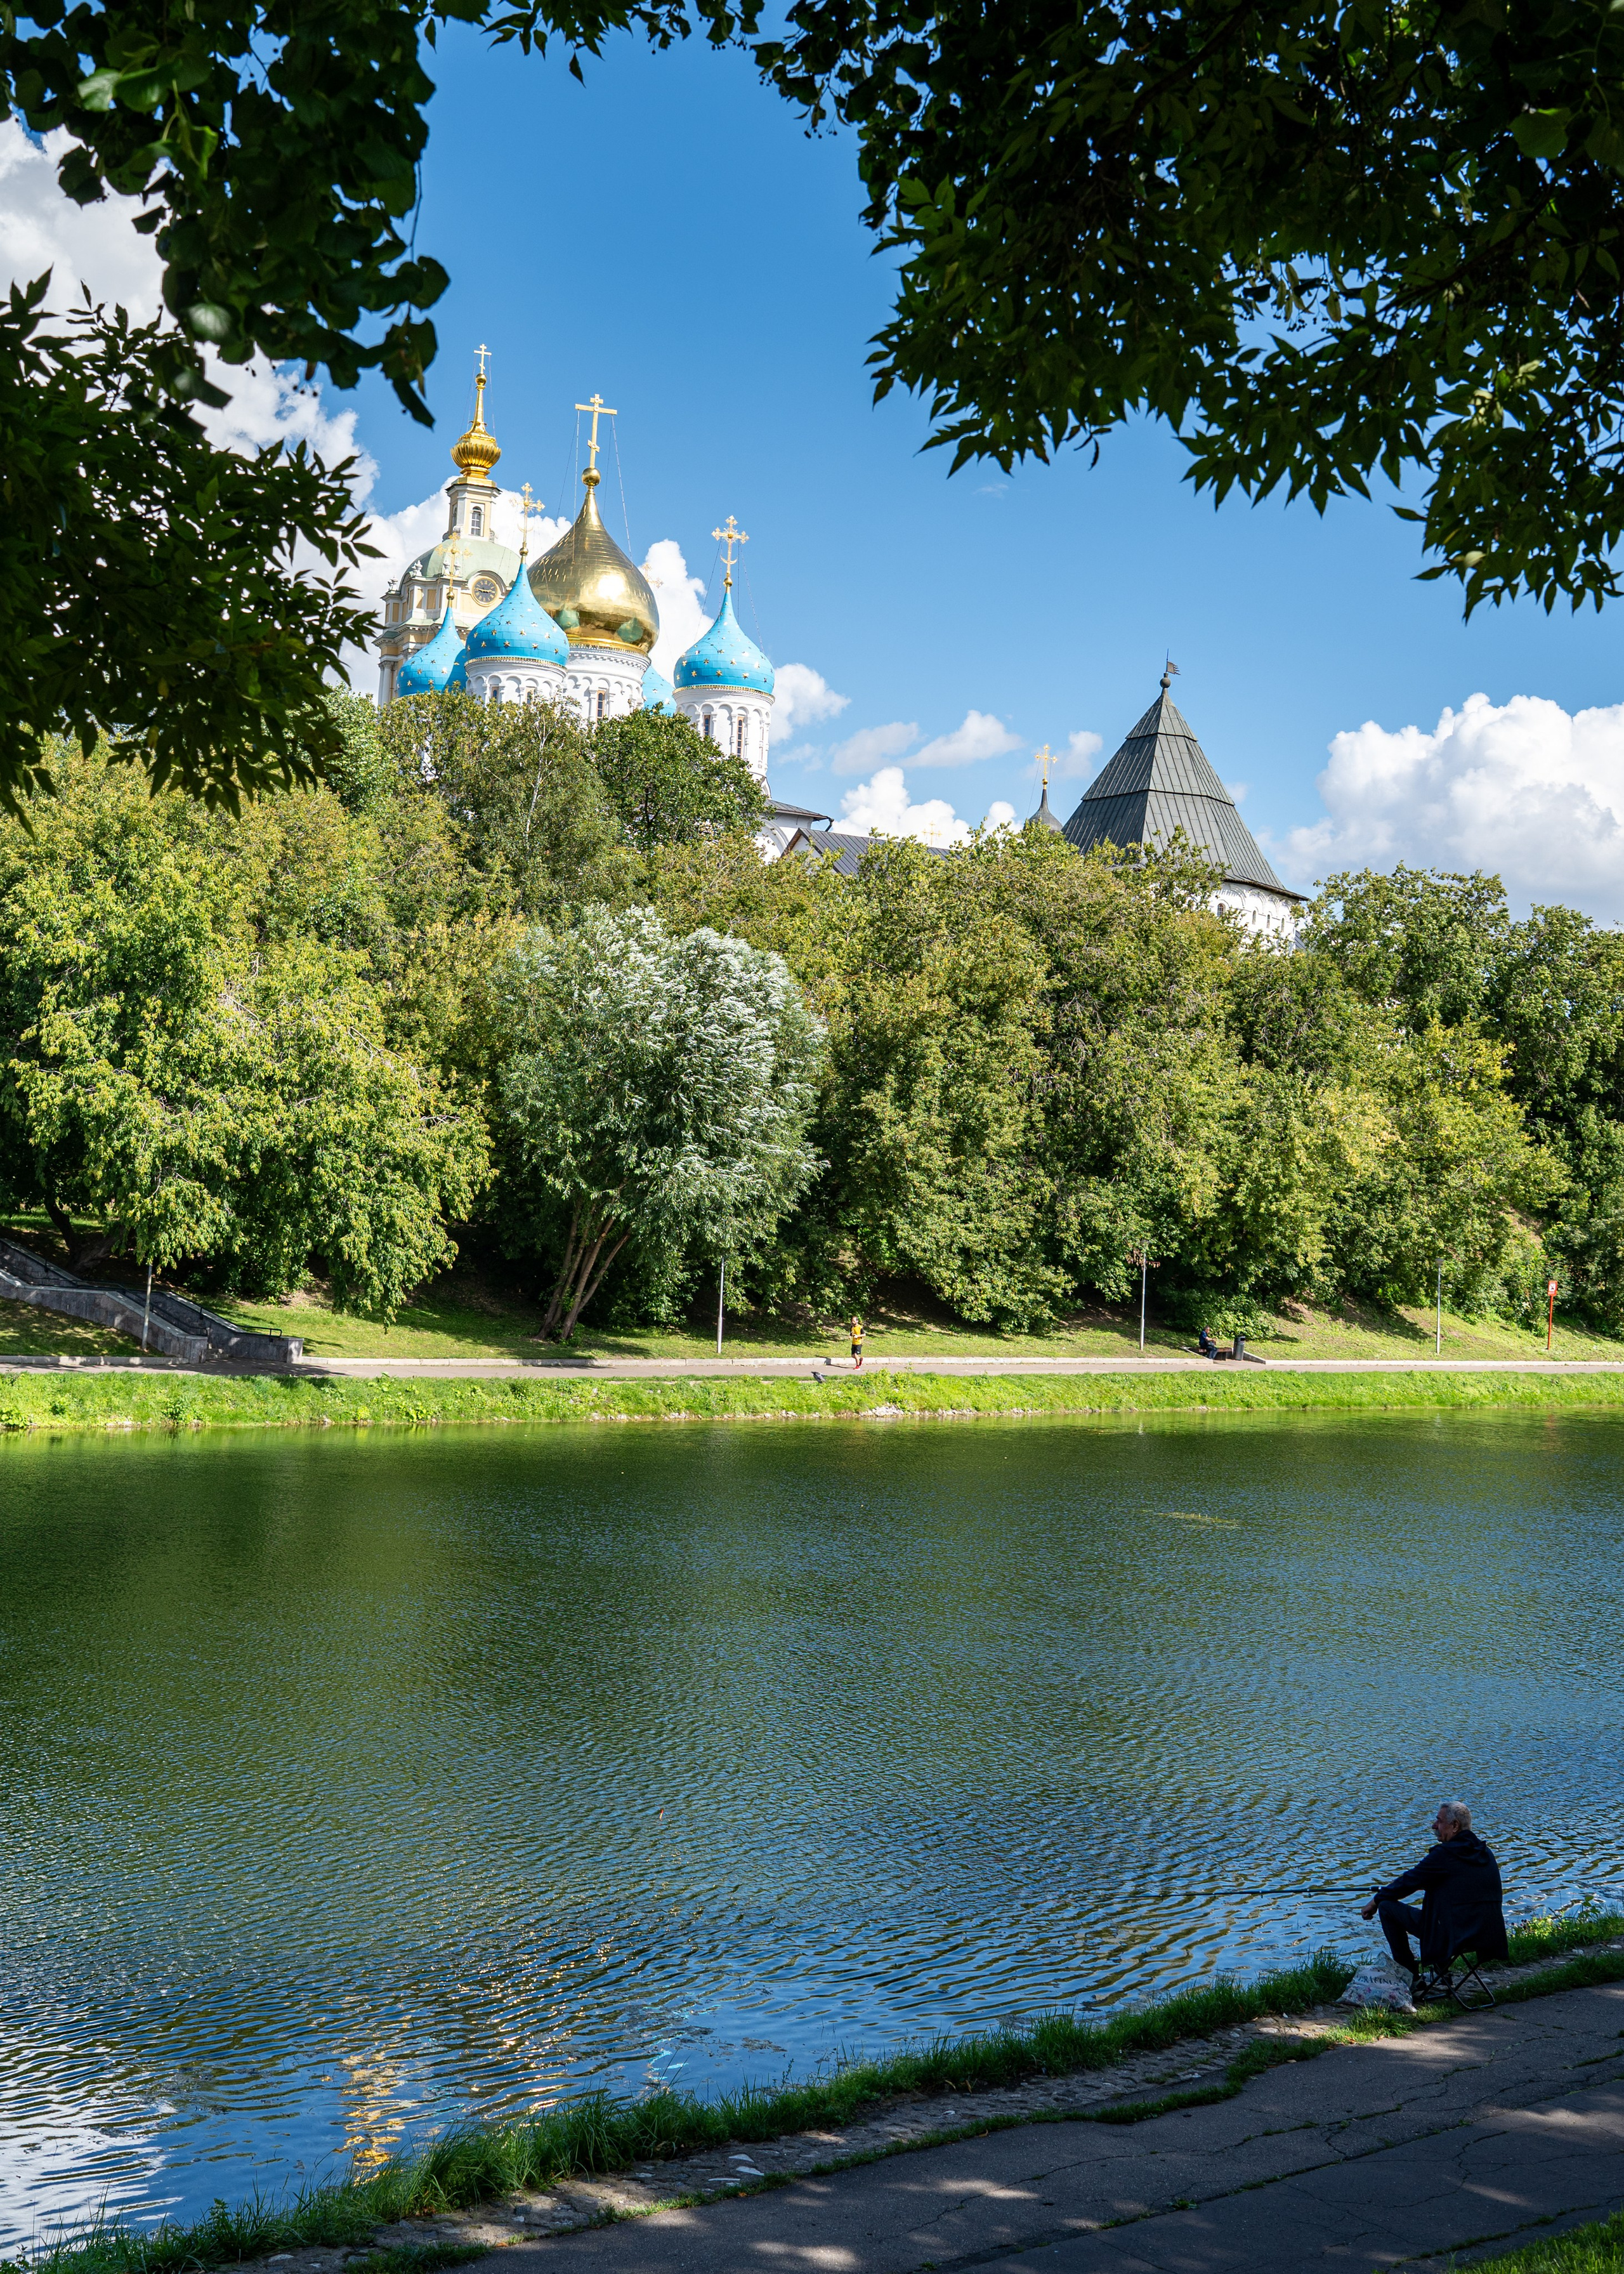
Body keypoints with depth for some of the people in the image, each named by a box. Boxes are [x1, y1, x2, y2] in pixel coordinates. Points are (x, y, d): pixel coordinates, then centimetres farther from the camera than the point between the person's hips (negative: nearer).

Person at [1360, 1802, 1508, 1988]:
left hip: (1453, 1934, -8)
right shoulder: (1486, 1853, 10)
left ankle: (1408, 1971, 13)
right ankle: (1440, 1967, 33)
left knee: (1387, 1907, 2)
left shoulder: (1445, 1854, -13)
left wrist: (1375, 1901, 11)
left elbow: (1408, 1882, -4)